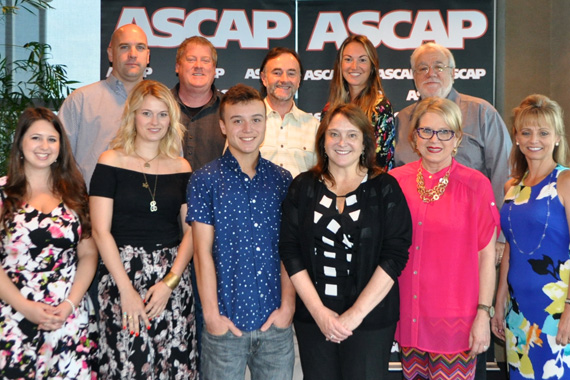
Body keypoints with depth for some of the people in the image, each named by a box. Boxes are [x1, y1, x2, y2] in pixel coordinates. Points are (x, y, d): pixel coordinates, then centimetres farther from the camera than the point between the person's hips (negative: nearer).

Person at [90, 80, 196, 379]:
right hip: (122, 274, -2)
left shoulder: (181, 168, 8)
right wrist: (126, 289, -11)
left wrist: (170, 281, -7)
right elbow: (100, 231, -6)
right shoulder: (111, 162, 0)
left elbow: (191, 231, 5)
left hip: (173, 278, 3)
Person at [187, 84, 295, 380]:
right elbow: (203, 252, -5)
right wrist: (212, 314, -8)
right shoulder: (205, 180, -2)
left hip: (276, 321, 3)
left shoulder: (282, 180, 6)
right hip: (226, 322, -2)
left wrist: (287, 305, -1)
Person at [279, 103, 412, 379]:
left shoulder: (385, 188, -1)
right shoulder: (303, 187, 4)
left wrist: (356, 314, -13)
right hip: (312, 317, 2)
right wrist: (319, 311, -9)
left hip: (370, 318, -2)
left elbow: (395, 255, -8)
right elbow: (290, 251, -1)